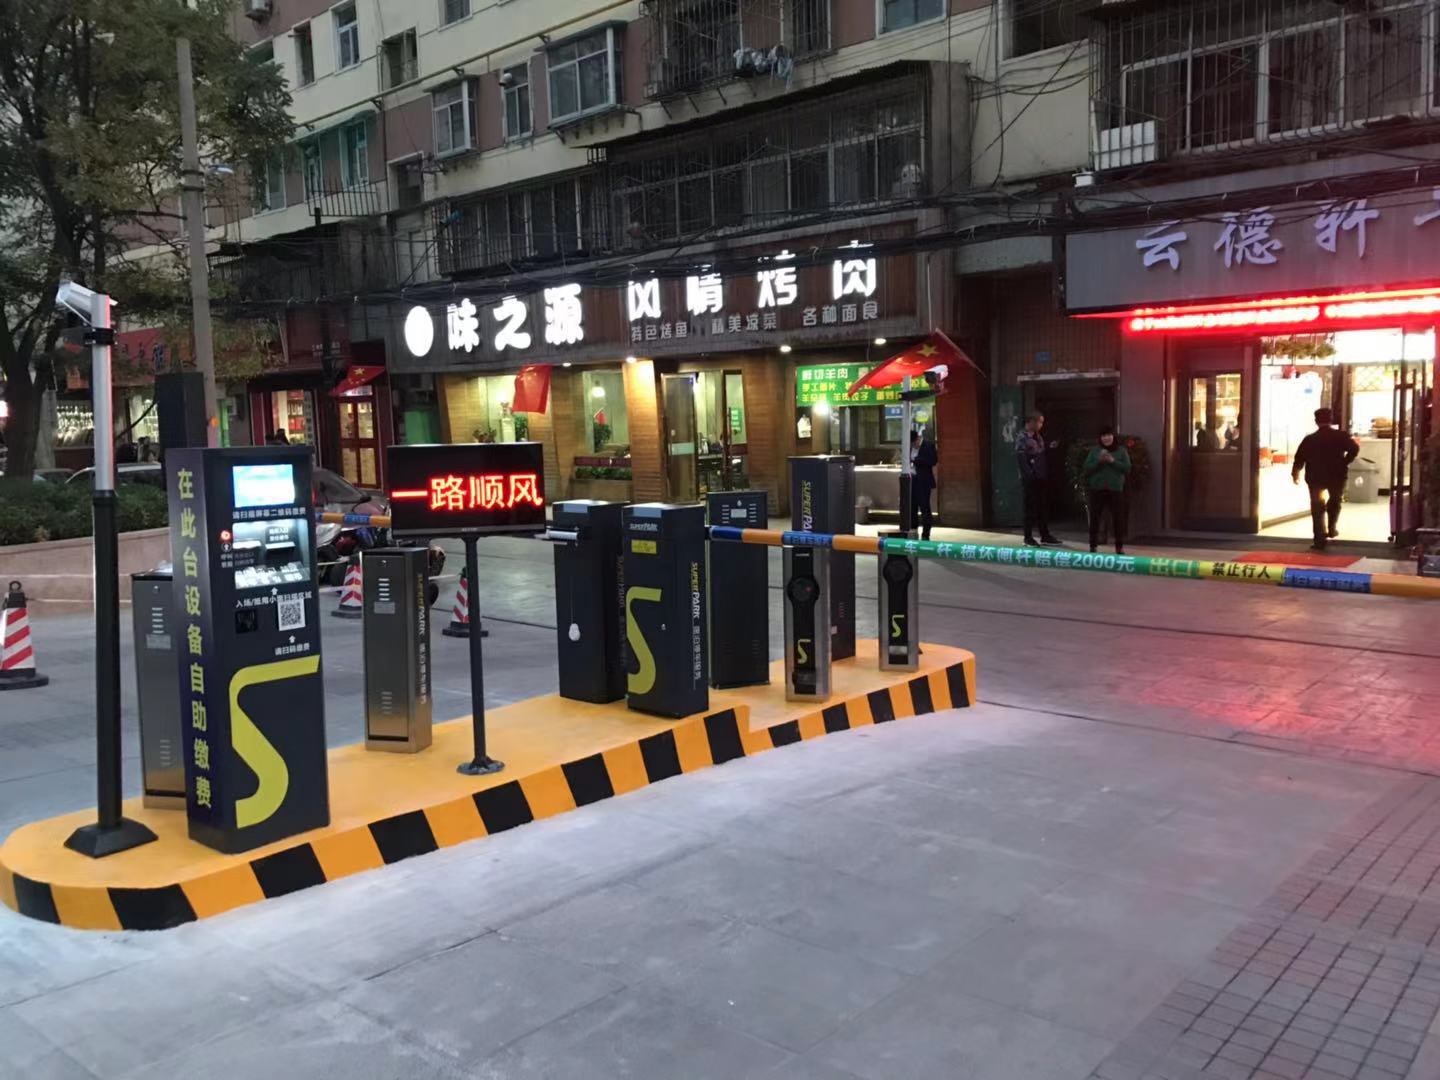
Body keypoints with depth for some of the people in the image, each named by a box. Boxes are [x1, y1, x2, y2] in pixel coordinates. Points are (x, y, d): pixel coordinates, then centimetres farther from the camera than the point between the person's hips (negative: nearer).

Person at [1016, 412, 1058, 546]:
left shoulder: (1038, 437, 15)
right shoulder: (1022, 438, -11)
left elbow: (1042, 457, 17)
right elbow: (1021, 459, -18)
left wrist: (1046, 474, 9)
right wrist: (1030, 475, -22)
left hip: (1040, 478, 8)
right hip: (1030, 479, -8)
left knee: (1042, 507, 10)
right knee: (1031, 508, -3)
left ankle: (1045, 536, 16)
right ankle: (1028, 537, 5)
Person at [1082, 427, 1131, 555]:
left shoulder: (1121, 451, 6)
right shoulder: (1094, 450, 6)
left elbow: (1127, 468, -2)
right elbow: (1086, 469, 1)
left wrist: (1113, 461, -13)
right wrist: (1099, 460, -13)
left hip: (1115, 489, 0)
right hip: (1097, 489, 0)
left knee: (1118, 518, -3)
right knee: (1095, 518, 1)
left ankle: (1119, 546, 4)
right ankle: (1093, 545, 8)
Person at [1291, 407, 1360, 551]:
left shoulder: (1309, 439, 0)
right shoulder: (1341, 436, -2)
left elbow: (1299, 458, -1)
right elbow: (1354, 448, -14)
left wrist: (1295, 473, 14)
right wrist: (1344, 462, 0)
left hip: (1315, 477, 0)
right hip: (1337, 476, 0)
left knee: (1318, 508, 2)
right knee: (1335, 502, 27)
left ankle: (1320, 540, -6)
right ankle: (1332, 529, 26)